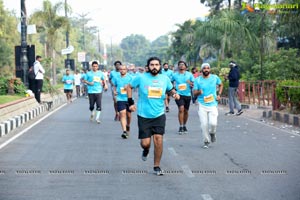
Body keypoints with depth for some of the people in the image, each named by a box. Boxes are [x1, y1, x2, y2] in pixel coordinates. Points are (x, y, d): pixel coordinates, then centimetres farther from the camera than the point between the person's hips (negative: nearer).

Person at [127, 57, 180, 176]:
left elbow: (170, 89, 21)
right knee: (145, 143, -3)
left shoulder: (165, 79, 3)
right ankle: (146, 150, 36)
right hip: (144, 116, -1)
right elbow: (129, 87, 8)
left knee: (158, 139, -8)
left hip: (159, 115, 1)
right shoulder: (141, 78, -4)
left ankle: (157, 166, 7)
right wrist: (131, 102, 1)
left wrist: (174, 93, -2)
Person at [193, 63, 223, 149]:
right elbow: (194, 93, -1)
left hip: (213, 104, 0)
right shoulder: (197, 80, -1)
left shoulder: (215, 77, 2)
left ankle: (212, 133, 19)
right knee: (204, 124, -5)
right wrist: (199, 92, -23)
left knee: (213, 123, -15)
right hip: (202, 105, 0)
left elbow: (221, 85, 20)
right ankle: (206, 141, 14)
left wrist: (219, 95, 6)